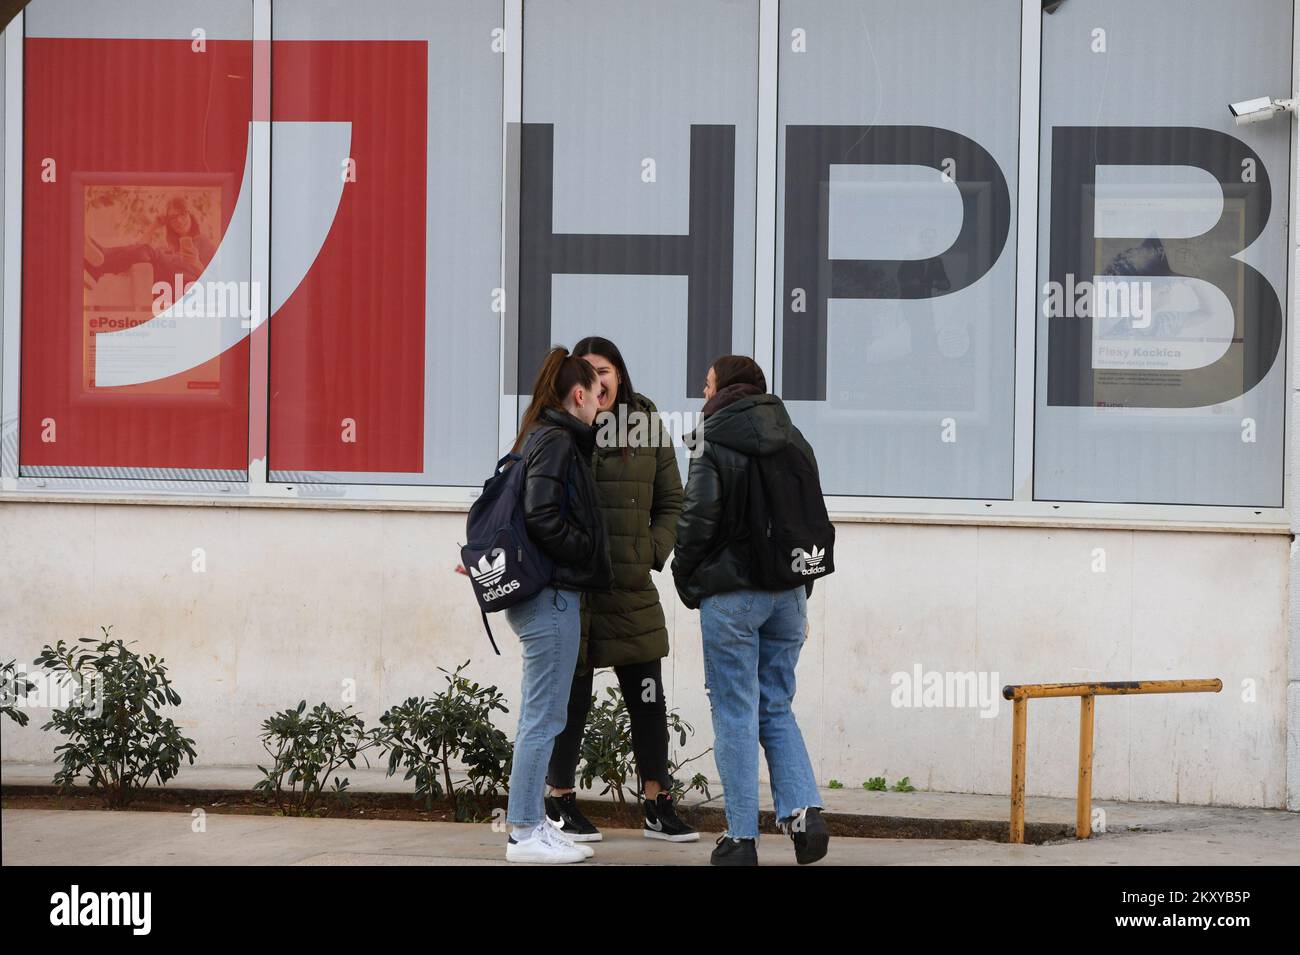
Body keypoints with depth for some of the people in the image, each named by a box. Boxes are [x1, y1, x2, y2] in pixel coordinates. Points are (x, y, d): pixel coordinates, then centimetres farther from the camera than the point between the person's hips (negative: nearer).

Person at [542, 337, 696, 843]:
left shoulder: (647, 427, 5)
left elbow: (671, 503, 11)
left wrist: (654, 550, -2)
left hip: (632, 591, 3)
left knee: (648, 700, 6)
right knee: (571, 699, 5)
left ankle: (658, 807, 16)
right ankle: (559, 802, 18)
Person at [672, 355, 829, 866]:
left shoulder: (715, 439, -7)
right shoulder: (793, 440, 11)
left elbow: (699, 516, -15)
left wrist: (686, 580, 0)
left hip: (731, 594, -5)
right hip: (787, 593, 5)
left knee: (736, 715, 0)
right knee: (776, 709, 15)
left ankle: (741, 838, 1)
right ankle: (804, 811, -2)